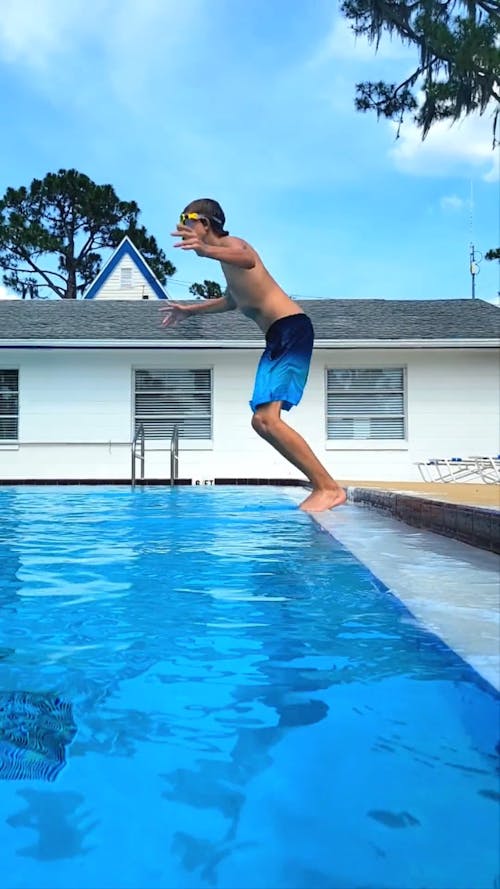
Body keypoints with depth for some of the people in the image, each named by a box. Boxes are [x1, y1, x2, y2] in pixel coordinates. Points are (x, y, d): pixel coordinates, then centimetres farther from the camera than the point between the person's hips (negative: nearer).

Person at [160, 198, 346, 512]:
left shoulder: (230, 242, -3)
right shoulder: (228, 252, 26)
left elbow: (249, 260, -31)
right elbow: (233, 300, 44)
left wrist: (205, 249, -50)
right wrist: (189, 310, 53)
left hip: (291, 330, -10)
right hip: (279, 337, 10)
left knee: (268, 418, -20)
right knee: (261, 421, 8)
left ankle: (330, 488, -15)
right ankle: (323, 485, 9)